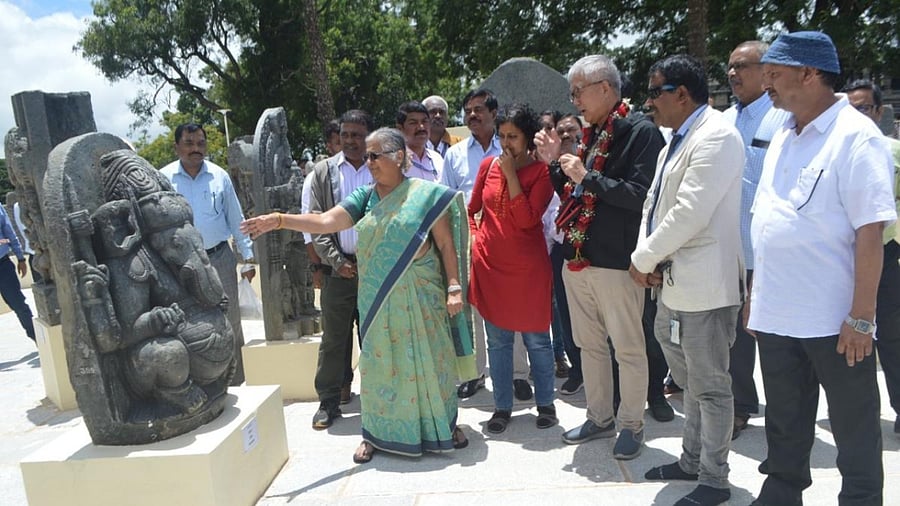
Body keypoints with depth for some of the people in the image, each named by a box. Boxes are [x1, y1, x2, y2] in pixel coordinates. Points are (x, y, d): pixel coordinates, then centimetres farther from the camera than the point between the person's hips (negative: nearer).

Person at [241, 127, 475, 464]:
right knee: (378, 362, 9)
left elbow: (446, 245, -5)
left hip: (419, 298, -3)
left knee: (429, 359, 7)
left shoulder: (426, 194, -5)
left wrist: (454, 287, -10)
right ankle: (377, 433, 25)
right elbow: (325, 222, -6)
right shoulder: (365, 198, 5)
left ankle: (444, 424, 27)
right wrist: (279, 220, -18)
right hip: (378, 300, 3)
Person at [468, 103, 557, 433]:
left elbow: (527, 220, -18)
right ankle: (502, 407, 22)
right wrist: (472, 237, 4)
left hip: (528, 266, -3)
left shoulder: (542, 171, -6)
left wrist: (511, 174, -16)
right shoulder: (488, 165, 4)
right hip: (489, 263, 3)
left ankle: (545, 403, 24)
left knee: (536, 338, 6)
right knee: (497, 339, 10)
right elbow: (471, 209, 16)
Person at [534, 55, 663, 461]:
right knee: (589, 345, 16)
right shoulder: (591, 134, 14)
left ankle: (632, 424, 22)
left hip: (615, 261, -8)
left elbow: (641, 194, -19)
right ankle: (600, 418, 31)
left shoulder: (641, 131, -10)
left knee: (628, 348, 6)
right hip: (577, 258, 8)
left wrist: (587, 176, -18)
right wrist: (555, 163, 4)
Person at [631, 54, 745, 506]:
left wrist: (642, 259, -12)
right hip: (673, 283, 10)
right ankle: (691, 460, 36)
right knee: (690, 381, 21)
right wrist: (647, 257, -1)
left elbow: (690, 213, -23)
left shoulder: (716, 137, -15)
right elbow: (654, 203, 16)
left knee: (710, 387, 4)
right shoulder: (677, 141, 16)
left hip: (703, 286, -10)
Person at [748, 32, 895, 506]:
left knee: (854, 429, 12)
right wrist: (756, 294, 13)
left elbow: (870, 234, -16)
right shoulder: (783, 137, 10)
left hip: (834, 321, -7)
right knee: (784, 430, 19)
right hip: (775, 315, 7)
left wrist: (861, 319, -17)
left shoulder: (855, 136, -12)